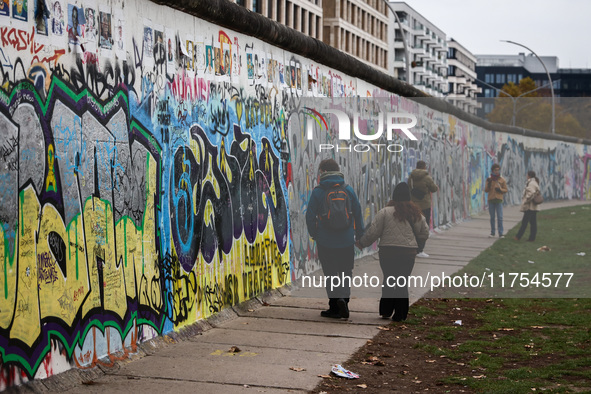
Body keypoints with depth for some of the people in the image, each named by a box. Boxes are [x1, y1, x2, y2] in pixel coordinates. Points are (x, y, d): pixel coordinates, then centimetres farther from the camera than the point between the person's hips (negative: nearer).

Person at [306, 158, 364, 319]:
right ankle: (343, 298, -7)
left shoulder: (318, 192, -5)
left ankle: (335, 307, 7)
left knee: (331, 275, 8)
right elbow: (358, 214, 6)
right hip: (346, 242, 2)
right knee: (345, 273, 13)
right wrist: (360, 236, 15)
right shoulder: (348, 190, 2)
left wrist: (314, 234, 10)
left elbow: (310, 216, -5)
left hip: (325, 242, -2)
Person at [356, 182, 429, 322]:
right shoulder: (416, 213, 5)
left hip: (388, 251, -2)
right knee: (403, 282, 9)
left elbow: (373, 231, -6)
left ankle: (386, 311, 12)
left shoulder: (385, 212, -6)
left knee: (388, 280, 13)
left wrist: (361, 243, 9)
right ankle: (400, 314, 9)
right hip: (409, 252, 2)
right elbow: (424, 233, 12)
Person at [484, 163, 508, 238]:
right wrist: (488, 184, -13)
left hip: (499, 200, -1)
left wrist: (500, 189, -10)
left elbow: (506, 190, 10)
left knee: (500, 217, -6)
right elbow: (486, 190, 4)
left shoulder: (502, 180, 5)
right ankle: (492, 233, 11)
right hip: (491, 200, 1)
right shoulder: (489, 179, 6)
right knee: (492, 217, 5)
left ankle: (501, 233, -4)